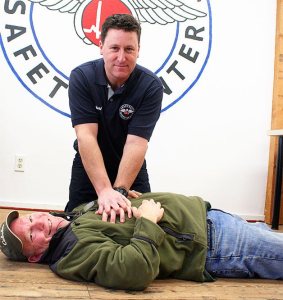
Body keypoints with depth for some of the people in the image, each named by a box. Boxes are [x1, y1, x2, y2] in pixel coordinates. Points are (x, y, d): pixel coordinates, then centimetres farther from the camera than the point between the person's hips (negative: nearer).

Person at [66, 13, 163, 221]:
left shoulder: (151, 86, -23)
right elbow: (86, 136, -30)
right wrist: (104, 190, -40)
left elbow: (136, 143, -28)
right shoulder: (81, 77, -22)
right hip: (88, 166, 0)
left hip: (132, 168, 0)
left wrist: (119, 190, -39)